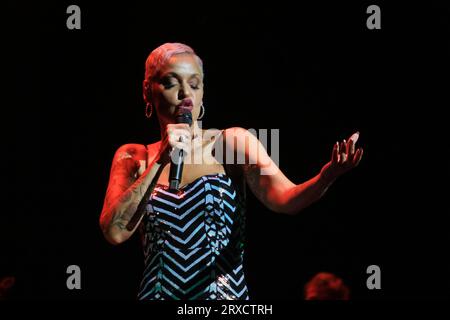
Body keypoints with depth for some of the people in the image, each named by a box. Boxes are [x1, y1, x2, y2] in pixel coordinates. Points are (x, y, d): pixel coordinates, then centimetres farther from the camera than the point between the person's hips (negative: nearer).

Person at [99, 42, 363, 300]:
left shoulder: (232, 142, 1)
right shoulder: (133, 157, 7)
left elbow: (283, 198, -14)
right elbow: (115, 232, -7)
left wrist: (327, 176, -33)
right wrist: (160, 162, -12)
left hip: (227, 296, -1)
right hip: (158, 294, 1)